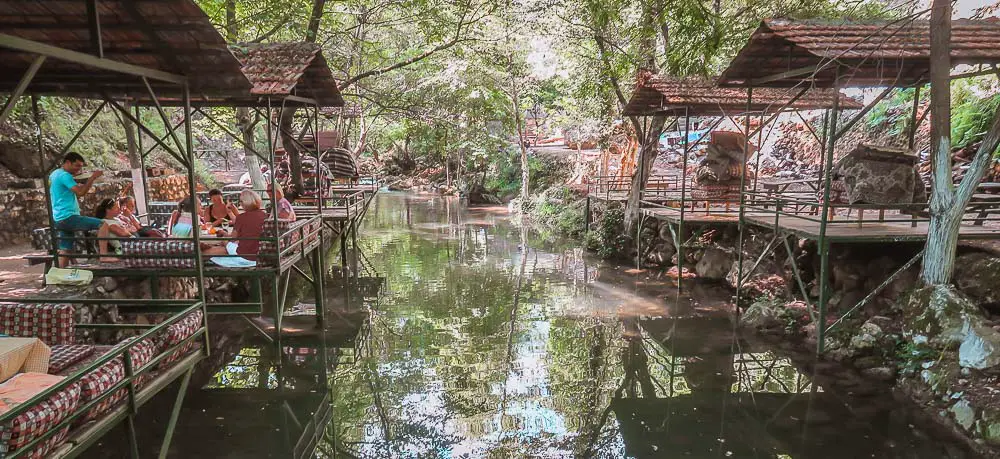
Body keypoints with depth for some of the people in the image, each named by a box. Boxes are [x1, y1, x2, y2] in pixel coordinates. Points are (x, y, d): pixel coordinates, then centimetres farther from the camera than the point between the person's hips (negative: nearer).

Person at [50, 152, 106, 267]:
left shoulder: (54, 174, 21)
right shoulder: (64, 175, -11)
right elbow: (80, 192, -23)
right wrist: (92, 177, -19)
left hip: (59, 219, 11)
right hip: (68, 217, -11)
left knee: (65, 250, 11)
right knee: (102, 224, -17)